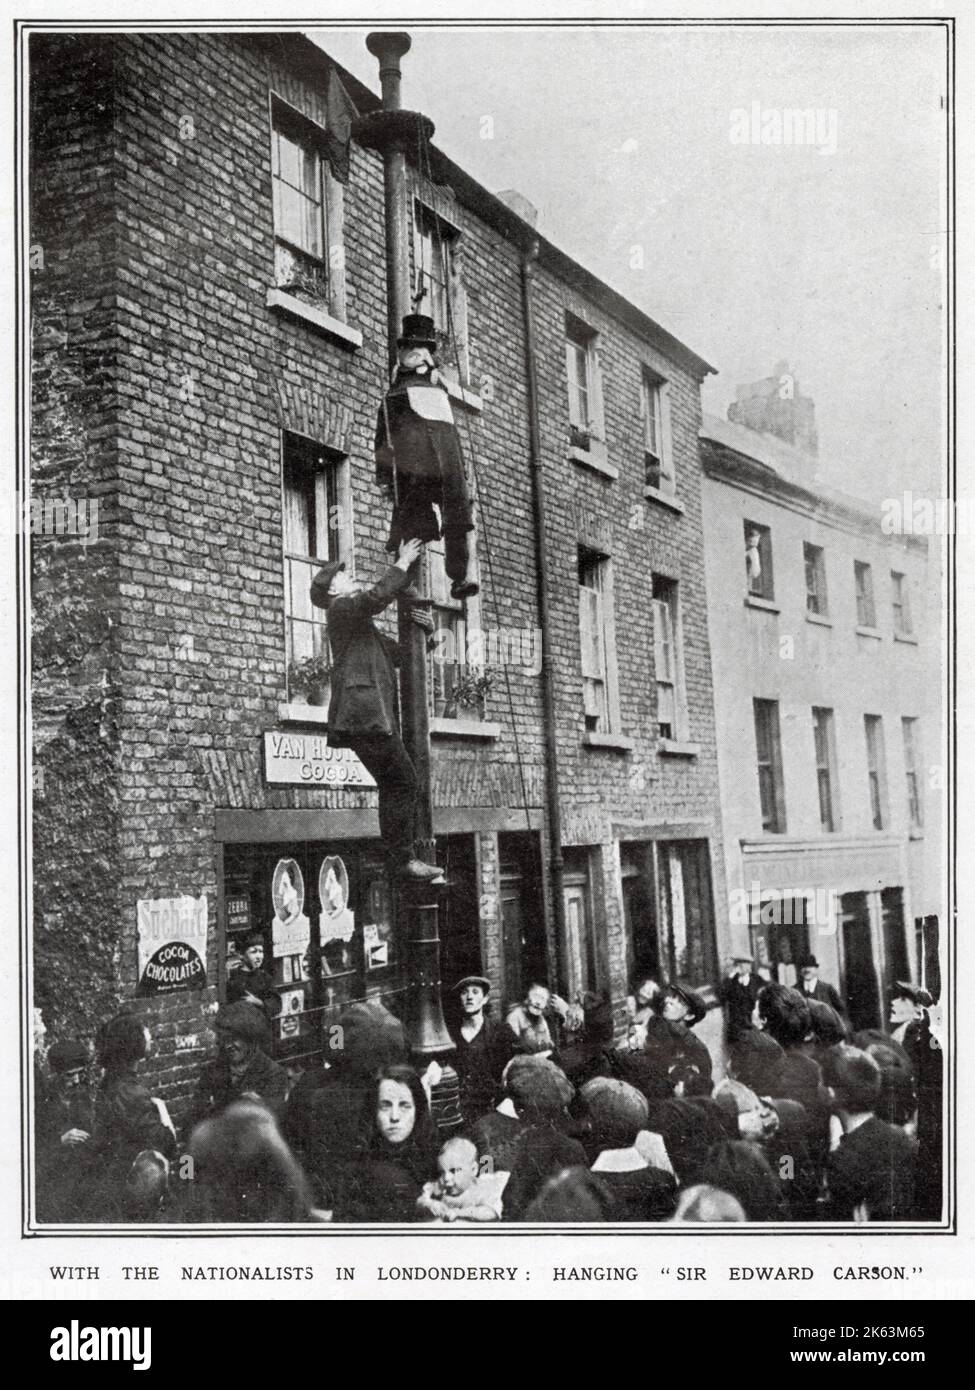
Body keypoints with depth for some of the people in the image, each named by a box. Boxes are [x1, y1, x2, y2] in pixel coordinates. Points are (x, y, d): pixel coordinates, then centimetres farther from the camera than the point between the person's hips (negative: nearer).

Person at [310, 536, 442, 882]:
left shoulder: (364, 625, 30)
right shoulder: (341, 609, 1)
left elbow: (403, 655, 32)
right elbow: (378, 595, -18)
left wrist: (424, 632, 16)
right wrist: (403, 564, -6)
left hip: (374, 716, 10)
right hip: (364, 713, -10)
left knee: (393, 787, 7)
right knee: (404, 783, -12)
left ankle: (402, 860, 9)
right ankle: (404, 859, -11)